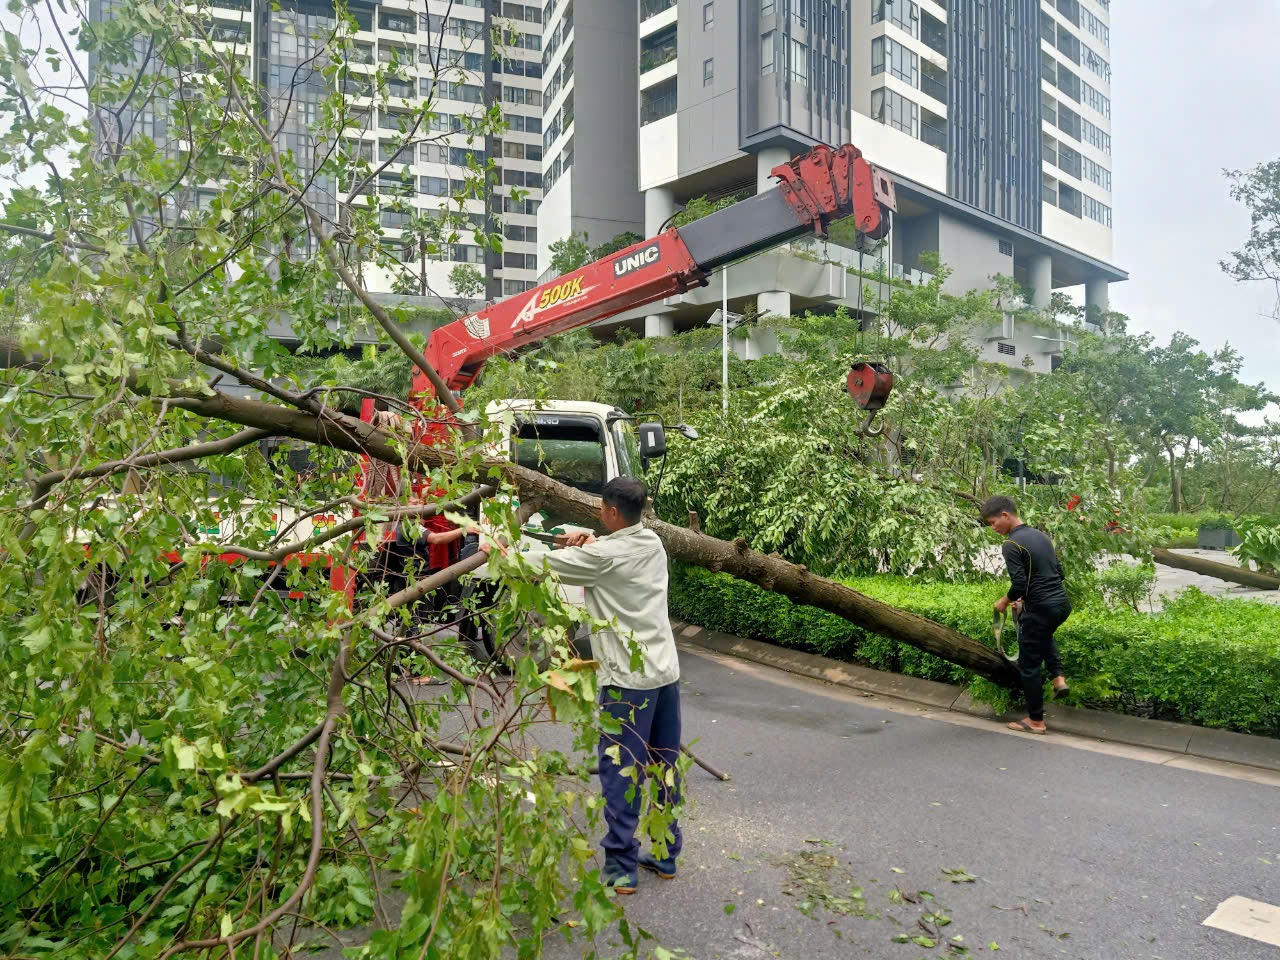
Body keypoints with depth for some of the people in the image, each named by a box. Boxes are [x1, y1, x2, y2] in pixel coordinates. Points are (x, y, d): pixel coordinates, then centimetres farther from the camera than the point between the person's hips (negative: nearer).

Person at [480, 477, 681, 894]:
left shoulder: (602, 555, -15)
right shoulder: (653, 543, 6)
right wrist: (588, 540, 9)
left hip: (627, 680, -8)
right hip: (666, 672, 8)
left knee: (620, 774, 2)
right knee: (665, 767, 15)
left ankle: (621, 867, 8)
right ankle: (667, 855, 27)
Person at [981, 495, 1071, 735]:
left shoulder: (1011, 545, -16)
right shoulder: (1041, 535, 11)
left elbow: (1019, 584, -22)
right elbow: (1058, 572, 16)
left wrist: (1004, 602, -2)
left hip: (1040, 610, -9)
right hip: (1062, 604, 9)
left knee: (1029, 665, 6)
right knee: (1044, 634, 40)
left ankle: (1036, 721, 16)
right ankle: (1058, 678, 25)